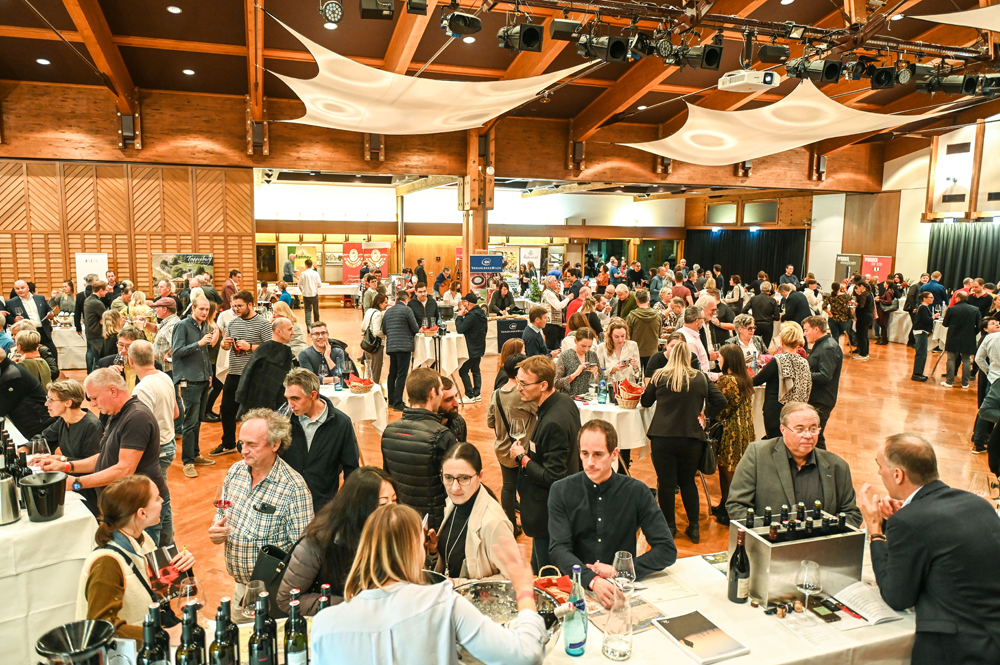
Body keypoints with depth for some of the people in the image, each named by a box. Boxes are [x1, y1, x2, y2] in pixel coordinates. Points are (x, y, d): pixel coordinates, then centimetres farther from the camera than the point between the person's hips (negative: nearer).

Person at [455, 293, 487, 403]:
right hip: (479, 347, 10)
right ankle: (477, 394, 20)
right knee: (475, 370, 17)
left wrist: (460, 316, -9)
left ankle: (470, 396, -2)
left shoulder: (471, 315, -22)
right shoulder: (481, 313, 8)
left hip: (472, 349, -10)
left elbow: (460, 329, -23)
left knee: (463, 370, -3)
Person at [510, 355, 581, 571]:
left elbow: (552, 478, -27)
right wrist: (530, 451, 6)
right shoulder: (566, 402, 0)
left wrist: (522, 458, -15)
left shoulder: (552, 423, -30)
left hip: (547, 514, -10)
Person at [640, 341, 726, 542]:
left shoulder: (659, 376, -2)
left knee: (666, 482, 9)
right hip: (692, 438, 2)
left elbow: (645, 402, 8)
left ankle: (669, 526, 19)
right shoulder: (701, 378, 2)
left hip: (662, 437, -2)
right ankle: (694, 527, 18)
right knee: (688, 482, 17)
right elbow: (720, 401, 1)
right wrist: (705, 414, 15)